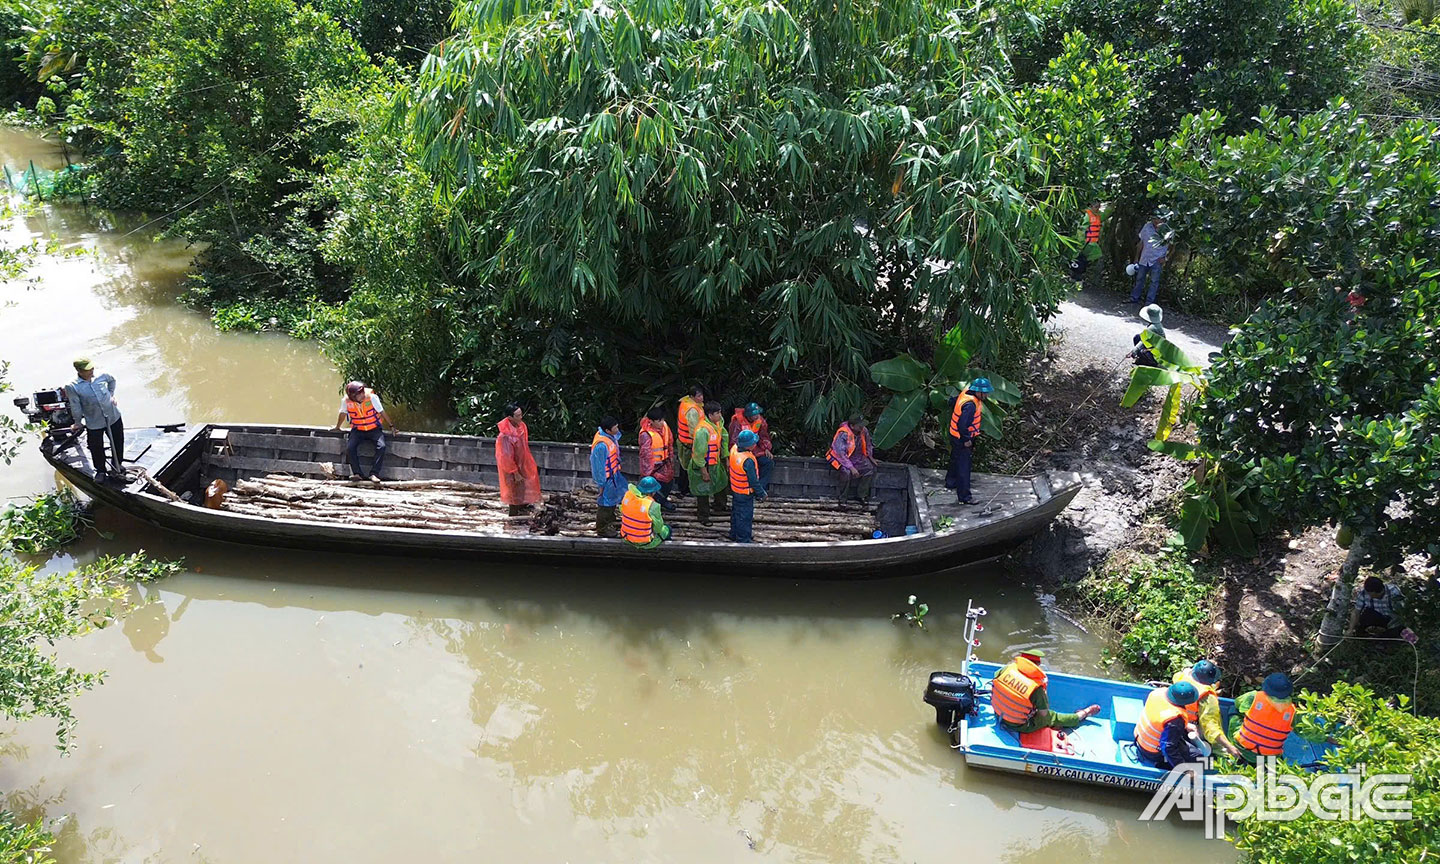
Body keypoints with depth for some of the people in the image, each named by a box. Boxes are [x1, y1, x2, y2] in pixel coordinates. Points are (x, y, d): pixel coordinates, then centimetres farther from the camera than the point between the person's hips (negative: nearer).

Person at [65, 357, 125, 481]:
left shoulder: (101, 376, -8)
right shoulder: (72, 387, -17)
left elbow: (112, 380, 17)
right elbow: (75, 406, -7)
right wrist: (78, 423, 2)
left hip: (114, 417, 3)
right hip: (94, 423, -3)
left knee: (118, 443, 18)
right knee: (97, 448, 7)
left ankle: (118, 465, 42)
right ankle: (101, 470, 31)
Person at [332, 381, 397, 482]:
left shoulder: (372, 397, -18)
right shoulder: (346, 401, -13)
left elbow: (382, 412, -7)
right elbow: (343, 414, 6)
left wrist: (391, 425, -2)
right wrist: (337, 427, 18)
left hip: (374, 429, -1)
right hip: (358, 430, 1)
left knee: (381, 446, -26)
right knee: (350, 447, -23)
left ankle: (374, 473, -20)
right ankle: (357, 473, -12)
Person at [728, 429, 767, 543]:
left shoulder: (734, 448, -13)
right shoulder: (748, 461, -36)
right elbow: (753, 481, -27)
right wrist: (761, 493, -12)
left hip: (735, 488, 8)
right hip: (745, 492, -8)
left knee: (736, 511, 26)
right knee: (745, 515, 10)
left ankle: (734, 533, 45)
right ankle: (743, 539, 26)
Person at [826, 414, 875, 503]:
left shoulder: (864, 431, -8)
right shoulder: (843, 434, -29)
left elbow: (867, 444, 15)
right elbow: (840, 454, -31)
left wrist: (870, 456, 11)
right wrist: (851, 467, -33)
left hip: (857, 457, 7)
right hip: (840, 458, -7)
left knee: (870, 468, -12)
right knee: (846, 472, -33)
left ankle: (862, 495, 1)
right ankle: (842, 498, -15)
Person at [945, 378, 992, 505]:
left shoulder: (966, 392, -3)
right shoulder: (970, 405, -32)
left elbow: (953, 402, 15)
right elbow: (962, 425, -34)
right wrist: (966, 440, -23)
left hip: (956, 434, 10)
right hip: (962, 439, -10)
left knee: (956, 459, 29)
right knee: (963, 467, -2)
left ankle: (950, 482, 49)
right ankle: (964, 496, 5)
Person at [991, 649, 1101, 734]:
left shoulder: (1010, 668, -16)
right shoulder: (1037, 688, -27)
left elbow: (996, 676, 6)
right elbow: (1044, 714, -14)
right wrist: (1044, 692, -6)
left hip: (999, 716, 4)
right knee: (1053, 718, 18)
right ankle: (1082, 715, 40)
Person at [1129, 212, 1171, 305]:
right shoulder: (1147, 226, 0)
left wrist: (1165, 258, -11)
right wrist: (1136, 258, 10)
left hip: (1157, 260, -4)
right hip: (1144, 258, 4)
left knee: (1154, 281, -1)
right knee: (1139, 279, 12)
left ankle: (1149, 302, 1)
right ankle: (1134, 298, 23)